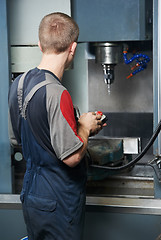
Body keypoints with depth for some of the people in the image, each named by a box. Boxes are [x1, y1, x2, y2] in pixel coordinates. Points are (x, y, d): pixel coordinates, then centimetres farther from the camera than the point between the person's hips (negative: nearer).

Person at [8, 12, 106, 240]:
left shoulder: (18, 83, 0)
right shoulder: (56, 93, -26)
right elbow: (72, 157, -26)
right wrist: (85, 127, -6)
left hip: (31, 194, 8)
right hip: (58, 203, -8)